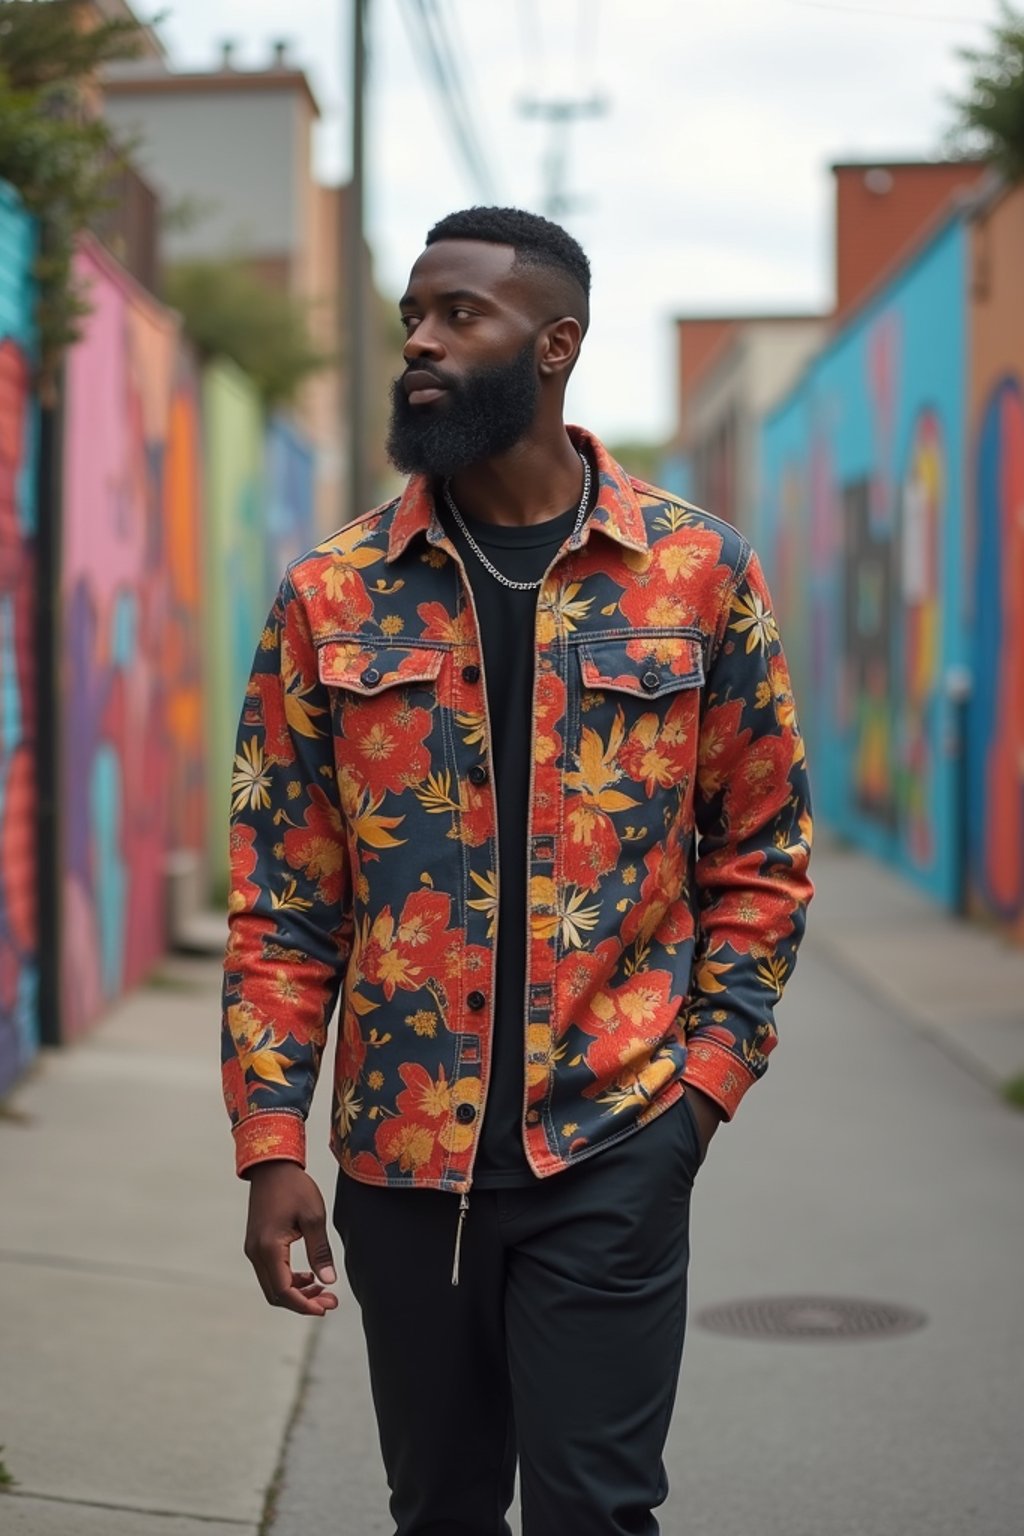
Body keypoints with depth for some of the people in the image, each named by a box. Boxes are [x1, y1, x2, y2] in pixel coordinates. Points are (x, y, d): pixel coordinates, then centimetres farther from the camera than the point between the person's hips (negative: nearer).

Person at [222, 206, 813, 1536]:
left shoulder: (700, 573, -1)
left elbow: (762, 854, 4)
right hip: (400, 1158, 2)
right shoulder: (331, 598, 2)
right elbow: (280, 900, 3)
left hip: (613, 1155, -2)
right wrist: (272, 1144, -4)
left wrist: (707, 1077, -5)